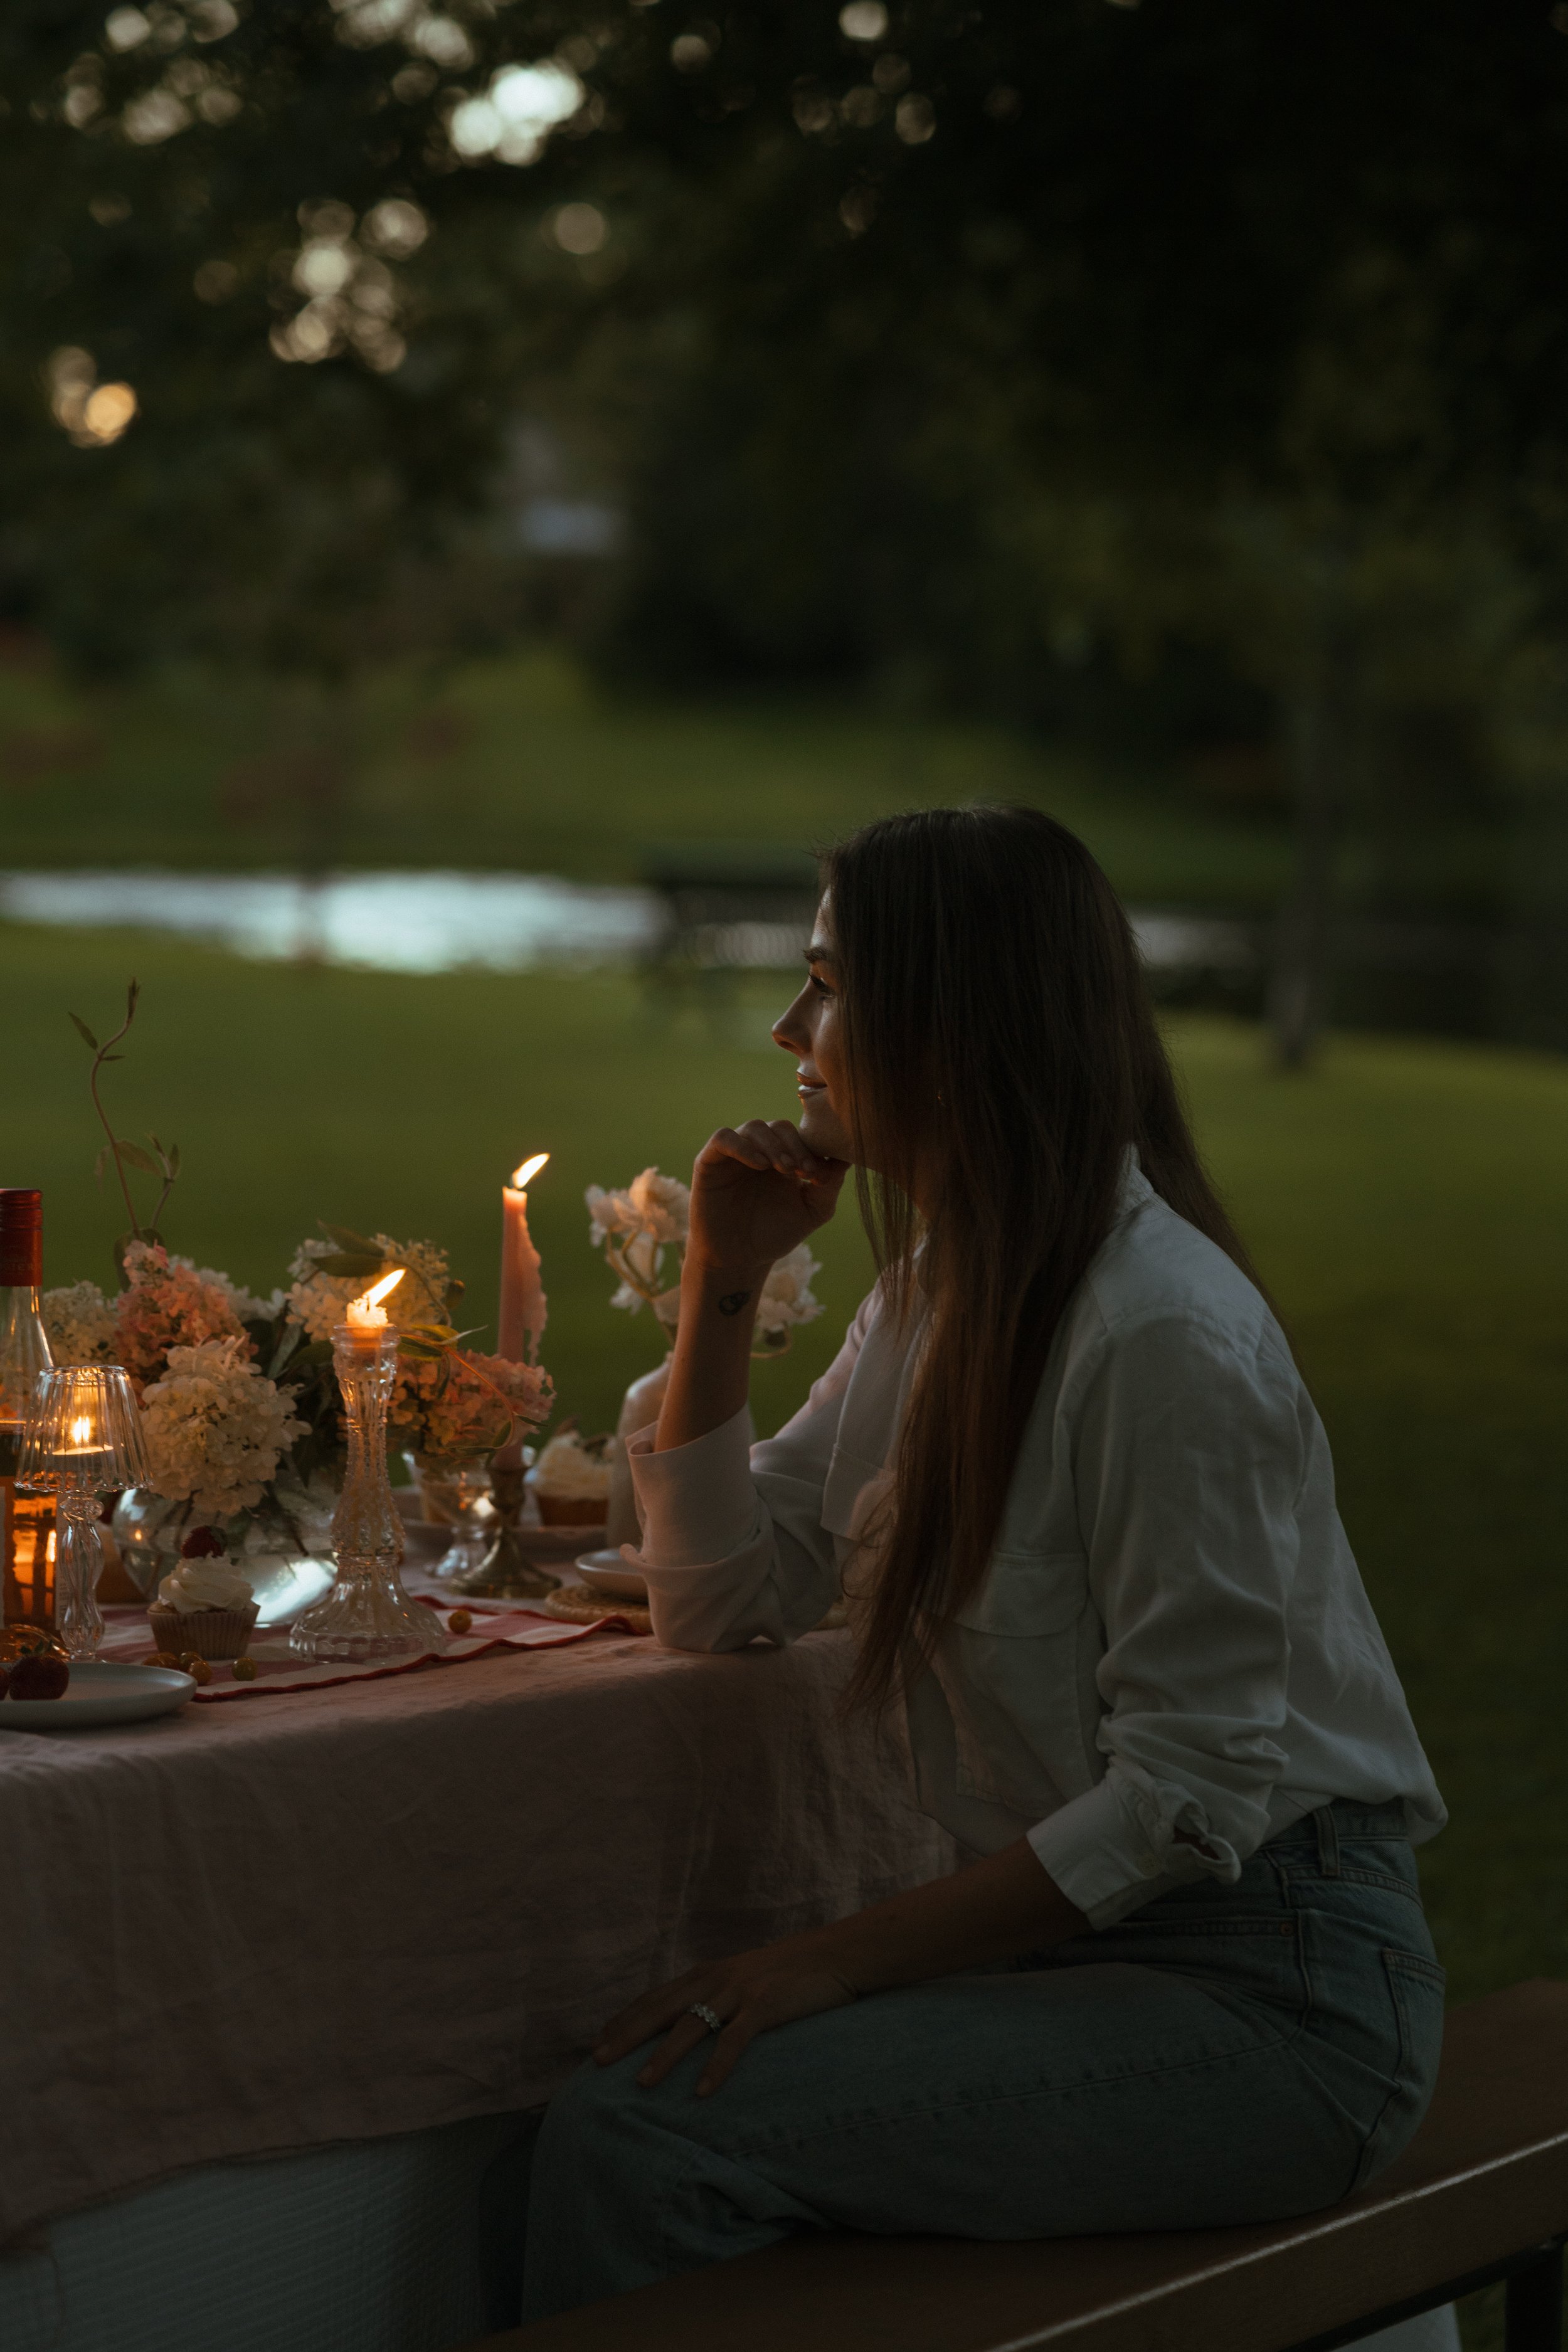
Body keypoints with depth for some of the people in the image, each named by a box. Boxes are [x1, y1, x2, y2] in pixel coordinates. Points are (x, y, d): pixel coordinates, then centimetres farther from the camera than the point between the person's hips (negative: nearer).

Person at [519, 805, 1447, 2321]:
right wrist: (721, 1280, 6)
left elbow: (1193, 1796, -21)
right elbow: (720, 1598, 15)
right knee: (616, 2099, -13)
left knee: (642, 2137, -22)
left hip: (1269, 1987, -8)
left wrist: (843, 1958, -20)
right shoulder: (937, 1288, 10)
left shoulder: (1161, 1330, -20)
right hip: (1076, 1942, 8)